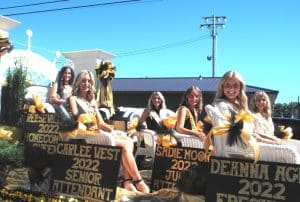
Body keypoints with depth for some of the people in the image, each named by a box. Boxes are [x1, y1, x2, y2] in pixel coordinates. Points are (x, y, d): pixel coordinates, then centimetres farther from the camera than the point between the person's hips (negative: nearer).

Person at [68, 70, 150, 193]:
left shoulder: (92, 101, 26)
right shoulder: (73, 99, 7)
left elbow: (100, 123, 16)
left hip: (97, 131, 7)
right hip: (85, 133, -7)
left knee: (128, 140, -20)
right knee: (125, 144, -23)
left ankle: (128, 181, -27)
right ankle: (138, 182, -17)